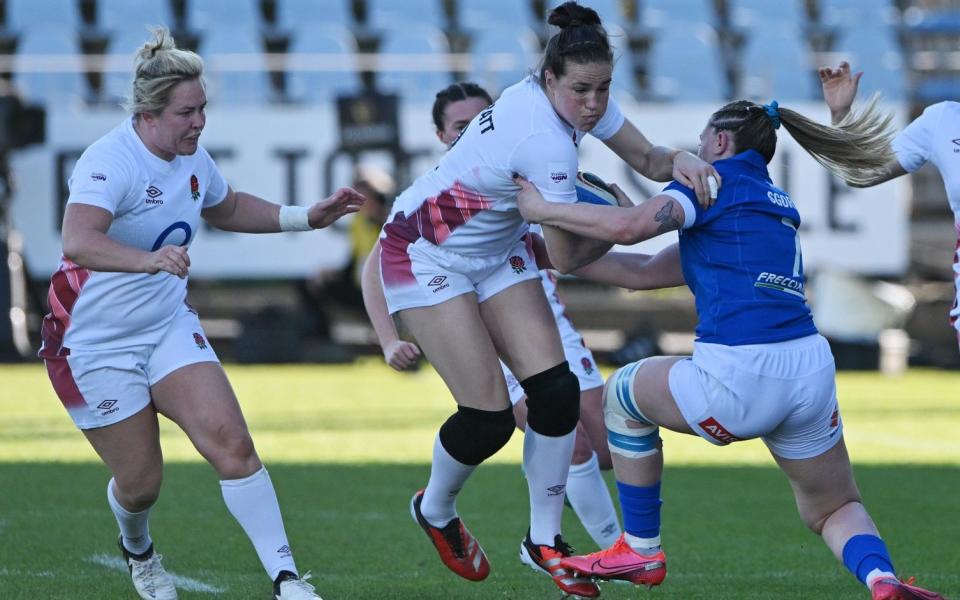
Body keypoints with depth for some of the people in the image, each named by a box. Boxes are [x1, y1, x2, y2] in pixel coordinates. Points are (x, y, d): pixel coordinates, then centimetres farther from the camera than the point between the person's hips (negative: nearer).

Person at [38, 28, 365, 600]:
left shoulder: (193, 157, 0)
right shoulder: (111, 161, -25)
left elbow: (227, 209, 24)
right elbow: (79, 243, -42)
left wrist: (307, 217, 13)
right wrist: (150, 259, -58)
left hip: (169, 326, 6)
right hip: (96, 343, -6)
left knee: (230, 440, -15)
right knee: (140, 483, 2)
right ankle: (138, 552, 39)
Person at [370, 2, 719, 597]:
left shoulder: (583, 102, -10)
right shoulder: (547, 140, -34)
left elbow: (647, 157, -3)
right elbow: (567, 253, -26)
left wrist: (679, 160, -24)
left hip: (497, 248, 8)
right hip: (426, 252, -8)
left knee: (557, 391, -6)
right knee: (489, 415, -11)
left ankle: (544, 541, 9)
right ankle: (436, 511, 21)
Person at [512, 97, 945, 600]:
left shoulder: (720, 178, 5)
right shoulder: (776, 204, 28)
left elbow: (630, 227, -13)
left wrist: (544, 210, 1)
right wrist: (558, 256, 35)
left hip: (737, 378, -7)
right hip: (810, 369, 7)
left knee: (622, 394, 22)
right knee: (834, 509, 24)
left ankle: (640, 552, 27)